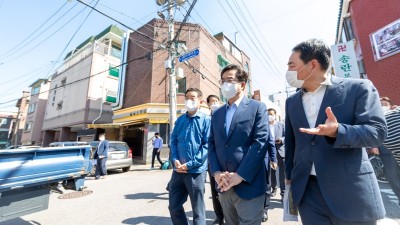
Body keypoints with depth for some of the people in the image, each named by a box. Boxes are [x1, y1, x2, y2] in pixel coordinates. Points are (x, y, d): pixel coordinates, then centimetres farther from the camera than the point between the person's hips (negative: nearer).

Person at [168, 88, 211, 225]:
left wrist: (190, 164, -16)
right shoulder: (180, 120, 9)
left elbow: (207, 145, -11)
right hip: (178, 170, 5)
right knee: (174, 206, 18)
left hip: (196, 171, -4)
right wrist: (175, 160, -6)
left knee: (198, 210, 13)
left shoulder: (206, 120, -6)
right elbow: (173, 140, 9)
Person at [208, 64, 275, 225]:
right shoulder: (216, 114, 11)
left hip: (248, 185, -5)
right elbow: (211, 144, 6)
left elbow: (260, 142, -14)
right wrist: (216, 173, -8)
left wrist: (240, 176, -18)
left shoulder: (257, 108, -4)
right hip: (224, 186, 5)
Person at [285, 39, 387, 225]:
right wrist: (289, 177, 15)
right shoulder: (291, 101, 6)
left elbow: (377, 131, -9)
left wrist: (337, 131, -29)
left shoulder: (358, 88, -4)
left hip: (350, 191, -3)